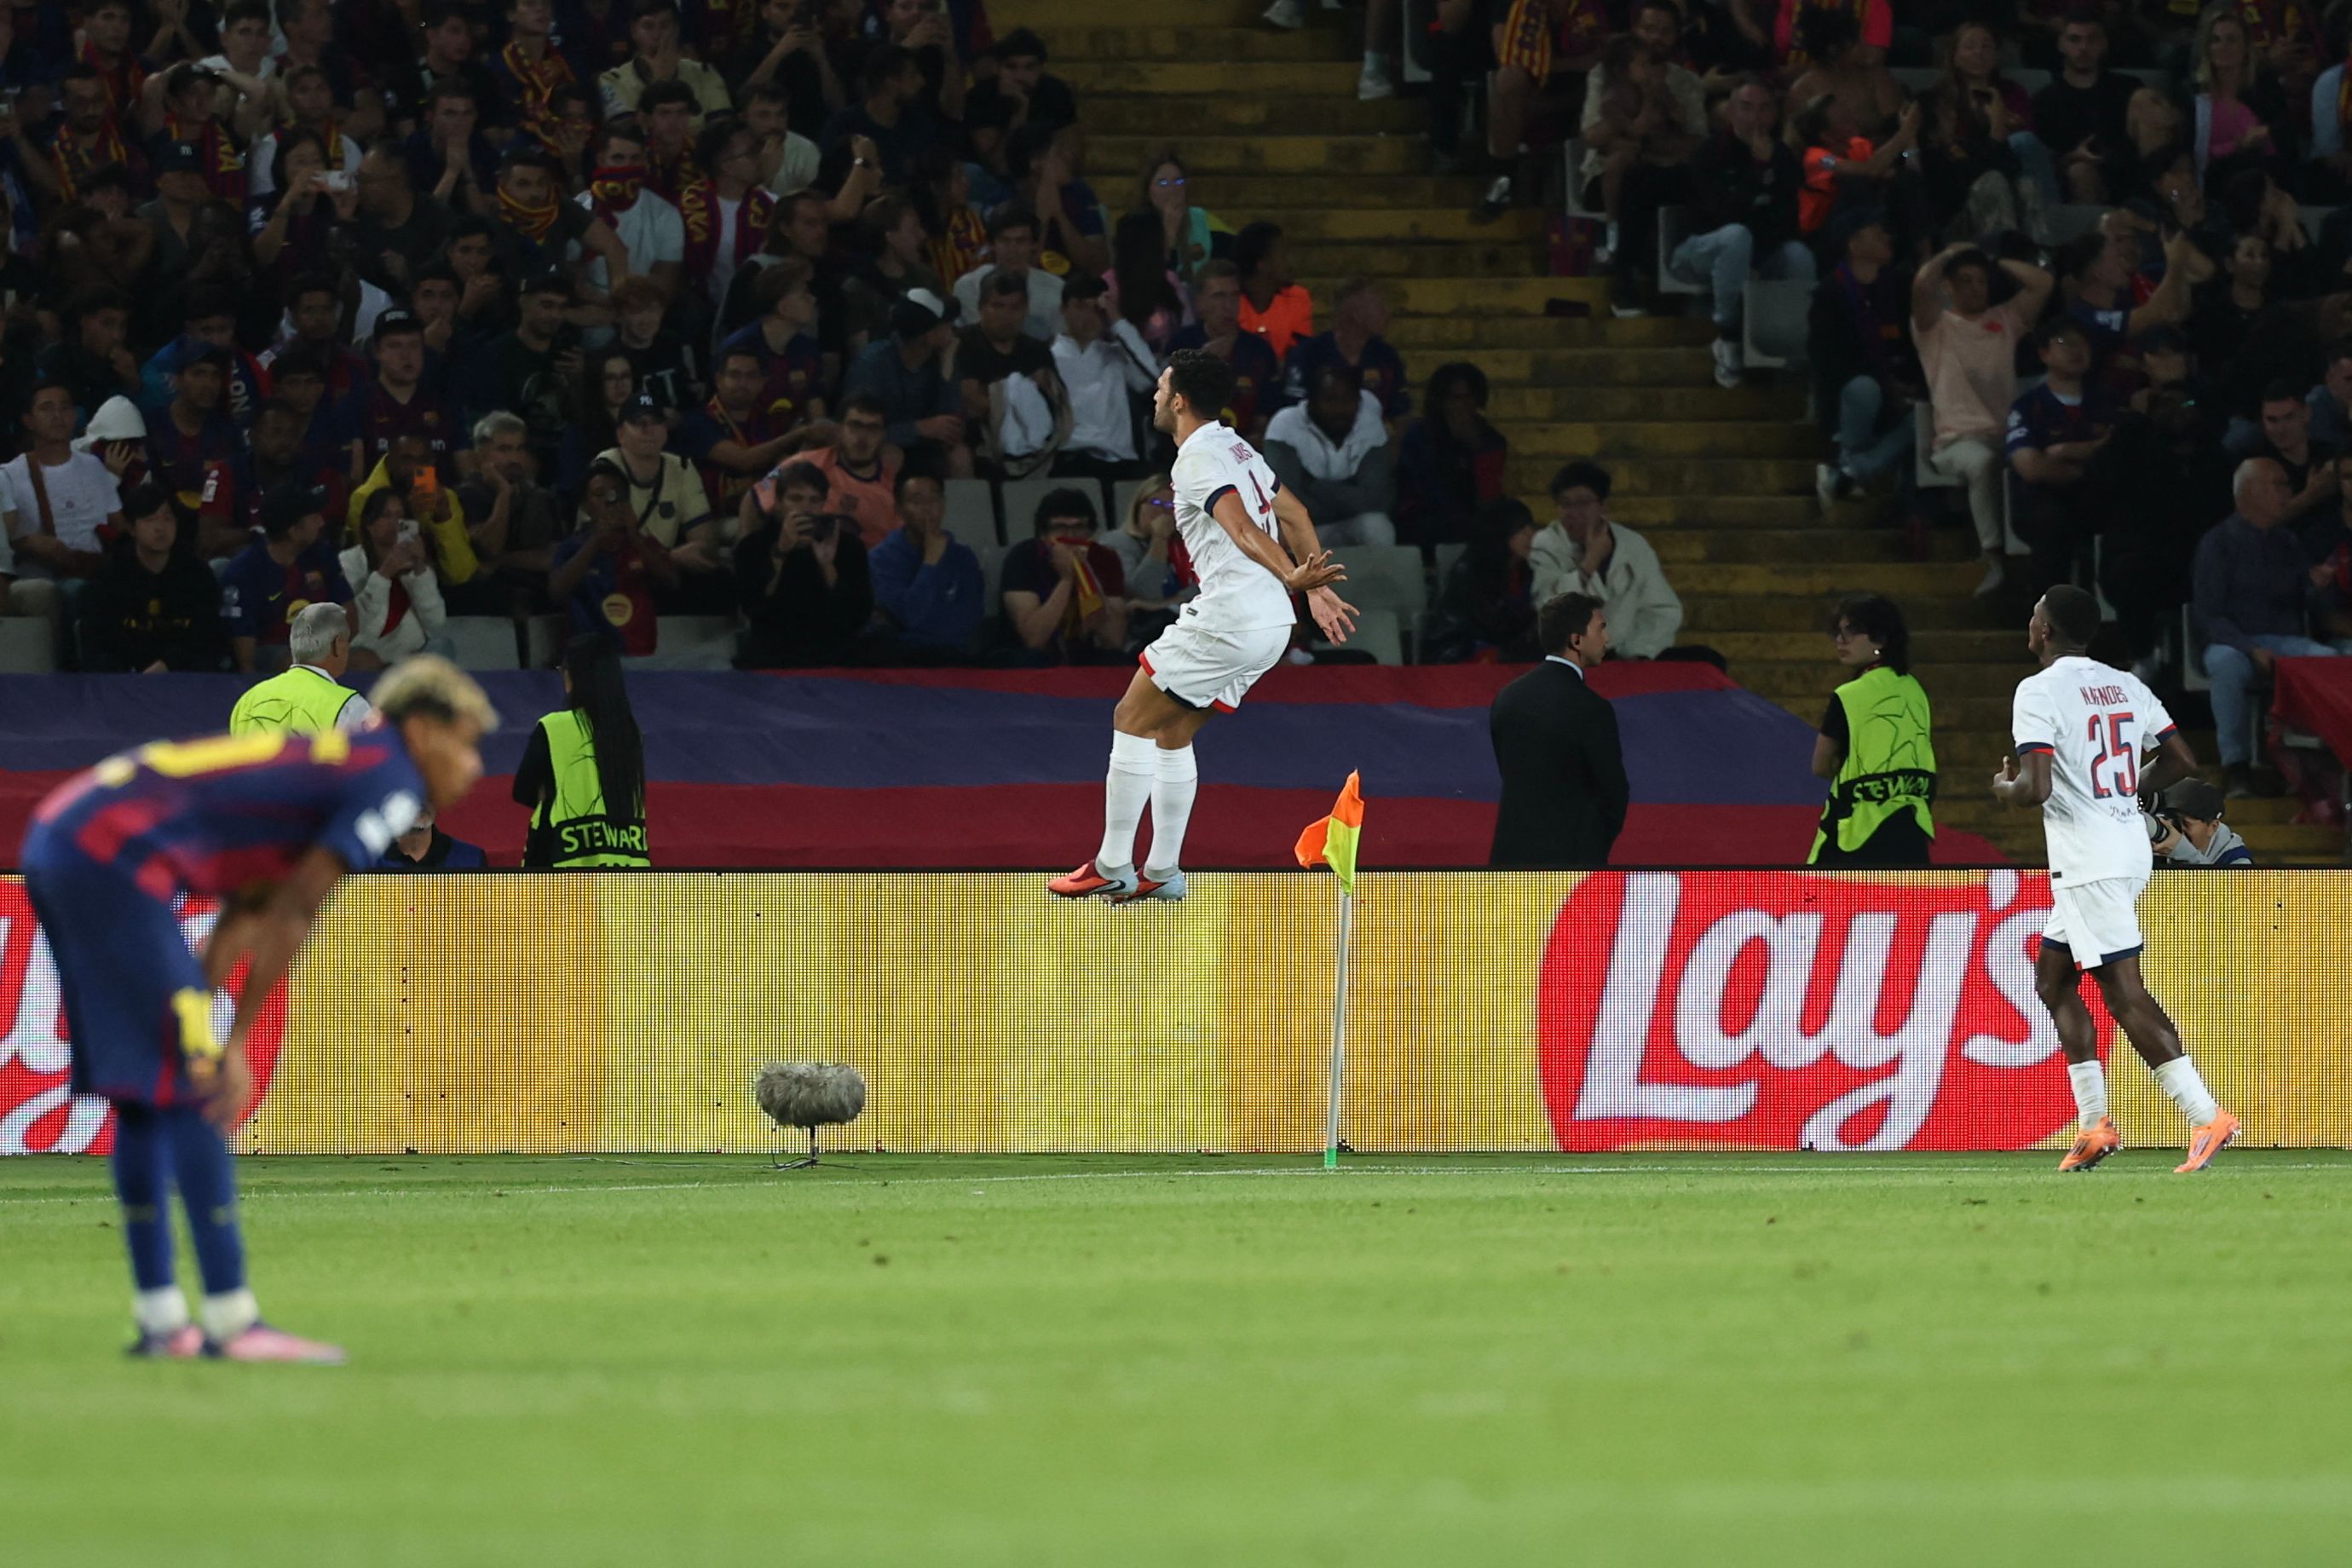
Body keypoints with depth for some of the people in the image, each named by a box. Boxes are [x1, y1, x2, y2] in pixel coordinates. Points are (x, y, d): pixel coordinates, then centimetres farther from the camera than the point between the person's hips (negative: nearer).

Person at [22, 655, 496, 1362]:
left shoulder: (329, 766, 24)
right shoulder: (390, 783, -3)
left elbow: (248, 914, 21)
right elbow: (292, 918, -8)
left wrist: (198, 1034, 17)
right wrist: (233, 1045, -5)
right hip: (114, 858, -10)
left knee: (149, 1091, 13)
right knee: (190, 1088, -8)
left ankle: (159, 1318, 14)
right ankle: (230, 1318, -10)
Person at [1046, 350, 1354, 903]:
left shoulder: (1198, 460, -12)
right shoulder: (1238, 449, 18)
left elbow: (1243, 530, -26)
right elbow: (1294, 515, 23)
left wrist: (1293, 578, -38)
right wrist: (1315, 585, 21)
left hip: (1227, 621, -9)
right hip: (1271, 624, 9)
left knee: (1132, 721, 0)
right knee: (1172, 733, 18)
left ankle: (1113, 867, 0)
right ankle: (1162, 872, 17)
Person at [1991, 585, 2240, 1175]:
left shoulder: (2038, 691, -12)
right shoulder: (2125, 686, 11)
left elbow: (2036, 788, -21)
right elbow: (2181, 761, 13)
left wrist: (2004, 787, 1)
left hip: (2088, 862, -9)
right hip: (2130, 845, 9)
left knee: (2124, 991, -10)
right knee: (2052, 977, 18)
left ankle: (2206, 1116, -17)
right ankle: (2094, 1125, 15)